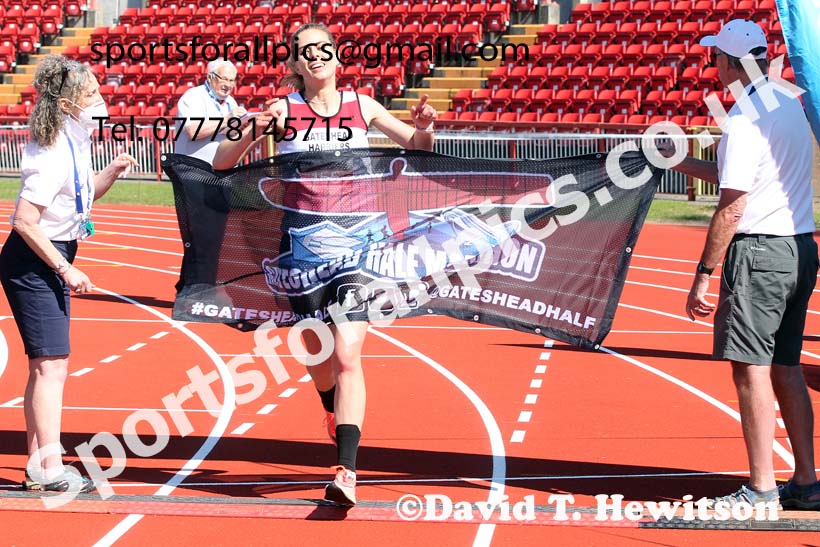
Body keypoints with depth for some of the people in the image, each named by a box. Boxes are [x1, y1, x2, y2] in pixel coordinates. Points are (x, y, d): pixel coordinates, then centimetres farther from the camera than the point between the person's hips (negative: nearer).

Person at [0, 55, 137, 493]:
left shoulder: (76, 144, 6)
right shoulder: (54, 154, -21)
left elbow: (83, 194, 25)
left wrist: (112, 172, 6)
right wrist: (65, 269, -21)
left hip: (51, 263, 10)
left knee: (46, 366, 12)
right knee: (51, 364, -11)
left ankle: (37, 465, 19)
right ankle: (50, 468, -9)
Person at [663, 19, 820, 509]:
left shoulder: (744, 118, -15)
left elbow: (732, 208, -19)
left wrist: (703, 275, -16)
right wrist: (684, 162, 30)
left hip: (759, 251, -9)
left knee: (751, 368, -5)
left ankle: (762, 489, -3)